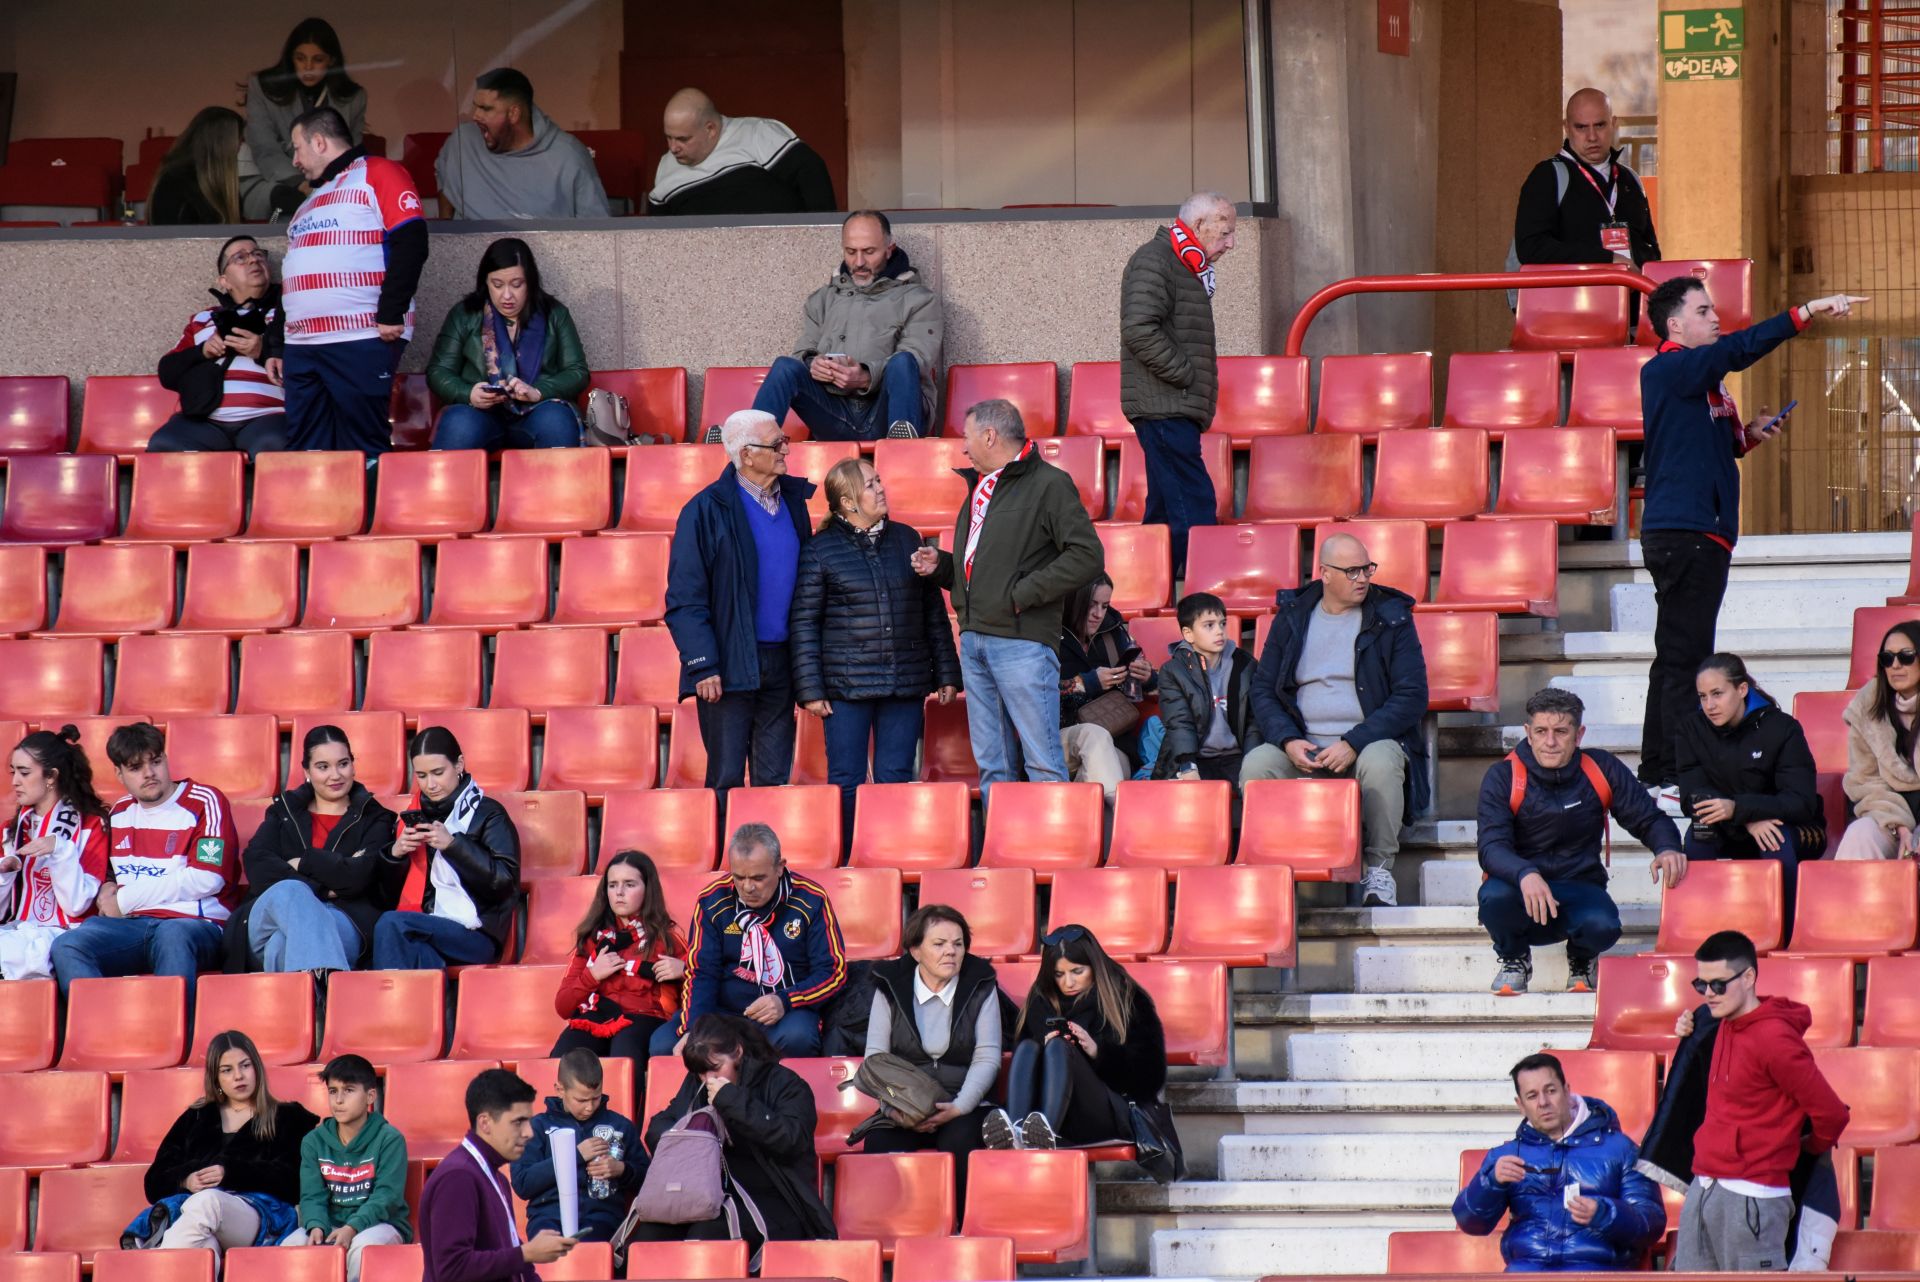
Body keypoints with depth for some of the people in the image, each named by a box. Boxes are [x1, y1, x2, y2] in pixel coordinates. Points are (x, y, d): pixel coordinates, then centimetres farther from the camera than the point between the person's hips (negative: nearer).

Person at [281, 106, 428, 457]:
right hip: (301, 346, 8)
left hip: (361, 342, -8)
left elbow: (410, 244, -11)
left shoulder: (377, 174, 1)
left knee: (361, 451, -9)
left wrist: (390, 316, -17)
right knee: (305, 451, 3)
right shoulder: (313, 199, 27)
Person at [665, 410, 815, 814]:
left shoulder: (793, 500, 11)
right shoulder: (707, 510, -7)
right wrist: (703, 665, -16)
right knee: (726, 779, -2)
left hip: (780, 662, 5)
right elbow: (684, 597, -9)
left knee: (774, 780, 6)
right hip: (730, 666, -5)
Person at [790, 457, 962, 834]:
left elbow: (934, 612, 16)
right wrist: (810, 689, -7)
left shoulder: (906, 540, 10)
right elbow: (803, 624, -2)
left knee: (896, 779, 4)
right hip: (846, 687, -3)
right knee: (846, 782, -1)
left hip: (905, 687, 3)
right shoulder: (820, 551, -2)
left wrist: (946, 674, 12)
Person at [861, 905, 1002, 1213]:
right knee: (878, 1146, -31)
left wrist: (958, 1107, -17)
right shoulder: (890, 987, 6)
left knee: (959, 1145, -35)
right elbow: (875, 1057, 1)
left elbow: (987, 1059, -2)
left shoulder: (980, 987, 5)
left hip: (963, 1107, -1)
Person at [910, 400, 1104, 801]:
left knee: (1043, 762, -9)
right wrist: (940, 566, 9)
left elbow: (1087, 554, -14)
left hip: (1022, 642, -8)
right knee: (991, 764, 10)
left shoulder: (1049, 484, -6)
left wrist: (1023, 594, -16)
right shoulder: (978, 488, 20)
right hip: (974, 639, 8)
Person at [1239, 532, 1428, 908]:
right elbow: (1263, 690, 9)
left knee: (1380, 764, -37)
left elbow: (1412, 696, -5)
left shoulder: (1391, 618, 2)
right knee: (1255, 764, -27)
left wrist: (1354, 744, -17)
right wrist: (1288, 741, -11)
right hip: (1304, 747, 2)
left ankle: (1379, 869, -20)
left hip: (1371, 740, -2)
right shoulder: (1292, 617, 9)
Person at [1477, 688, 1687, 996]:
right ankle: (1514, 958, 1)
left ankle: (1582, 960, 7)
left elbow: (1649, 820, 6)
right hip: (1522, 889, -1)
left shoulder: (1602, 771, -3)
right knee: (1494, 896, -37)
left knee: (1602, 925, -35)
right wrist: (1525, 875, -44)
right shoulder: (1503, 777, -10)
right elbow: (1491, 847, -21)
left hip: (1579, 890, 1)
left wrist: (1667, 849, -19)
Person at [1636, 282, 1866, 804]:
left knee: (1676, 659, 11)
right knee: (1685, 659, -11)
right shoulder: (1666, 371, -10)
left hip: (1699, 533, 10)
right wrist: (1807, 313, -27)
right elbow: (1736, 350, -24)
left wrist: (1747, 435, 11)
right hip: (1682, 531, -10)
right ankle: (1678, 780, -14)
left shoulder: (1700, 380, 20)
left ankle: (1657, 777, 15)